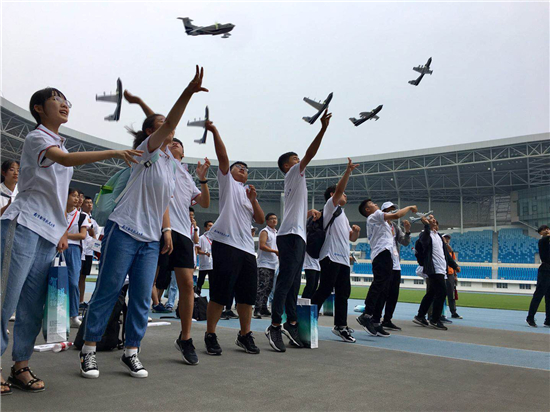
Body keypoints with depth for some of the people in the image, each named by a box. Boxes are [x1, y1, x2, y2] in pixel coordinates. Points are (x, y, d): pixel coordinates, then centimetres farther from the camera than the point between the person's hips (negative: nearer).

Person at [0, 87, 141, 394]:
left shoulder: (60, 144, 22)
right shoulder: (37, 138, -3)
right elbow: (66, 159, -25)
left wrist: (63, 231, 15)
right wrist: (113, 153, -33)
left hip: (49, 235, 8)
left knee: (34, 306, 6)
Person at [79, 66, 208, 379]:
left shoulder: (172, 163, 17)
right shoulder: (148, 150, -4)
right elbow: (169, 123, -22)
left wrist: (167, 229, 9)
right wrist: (188, 93, -33)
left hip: (151, 239, 7)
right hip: (124, 232, -6)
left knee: (142, 298, 4)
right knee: (107, 291, 0)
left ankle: (131, 352, 14)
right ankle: (89, 350, 11)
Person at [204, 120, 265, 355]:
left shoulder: (249, 194, 28)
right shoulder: (227, 182, 14)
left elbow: (261, 220, 17)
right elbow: (222, 157, -1)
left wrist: (253, 200, 3)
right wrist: (214, 132, -10)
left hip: (247, 247, 6)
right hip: (226, 243, -6)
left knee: (247, 294, 6)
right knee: (220, 292, -7)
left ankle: (245, 335, 17)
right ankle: (210, 336, 4)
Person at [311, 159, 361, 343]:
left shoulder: (342, 215, 28)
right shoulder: (330, 207, 4)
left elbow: (351, 238, 28)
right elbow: (338, 190, -15)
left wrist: (356, 231, 6)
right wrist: (348, 171, -23)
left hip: (343, 259, 9)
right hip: (331, 257, -9)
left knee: (343, 293, 8)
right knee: (324, 291, -10)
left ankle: (341, 326, 15)